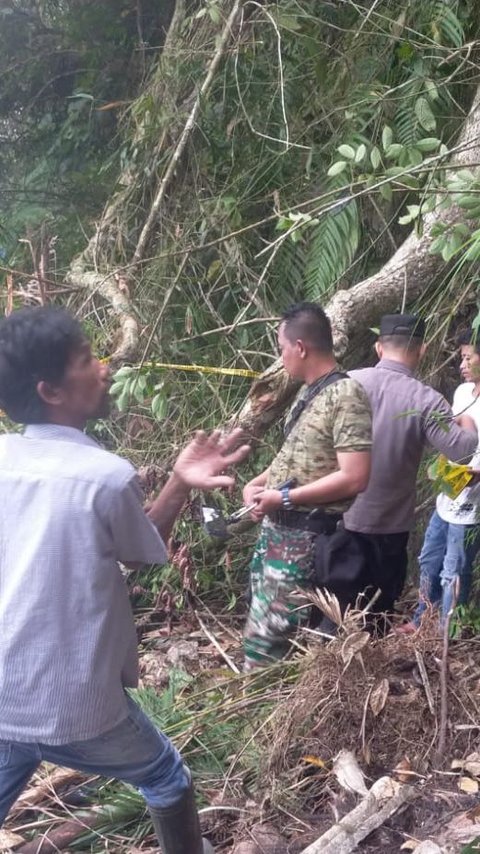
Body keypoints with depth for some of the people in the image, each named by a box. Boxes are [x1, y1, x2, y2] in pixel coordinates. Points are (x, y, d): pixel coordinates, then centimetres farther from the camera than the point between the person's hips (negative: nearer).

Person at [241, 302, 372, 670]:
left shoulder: (346, 395, -17)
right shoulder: (308, 393, 11)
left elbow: (354, 478, -24)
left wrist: (285, 498, -20)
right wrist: (258, 483, 6)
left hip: (305, 537, -9)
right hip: (276, 529, 9)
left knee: (267, 637, -5)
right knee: (264, 624, 18)